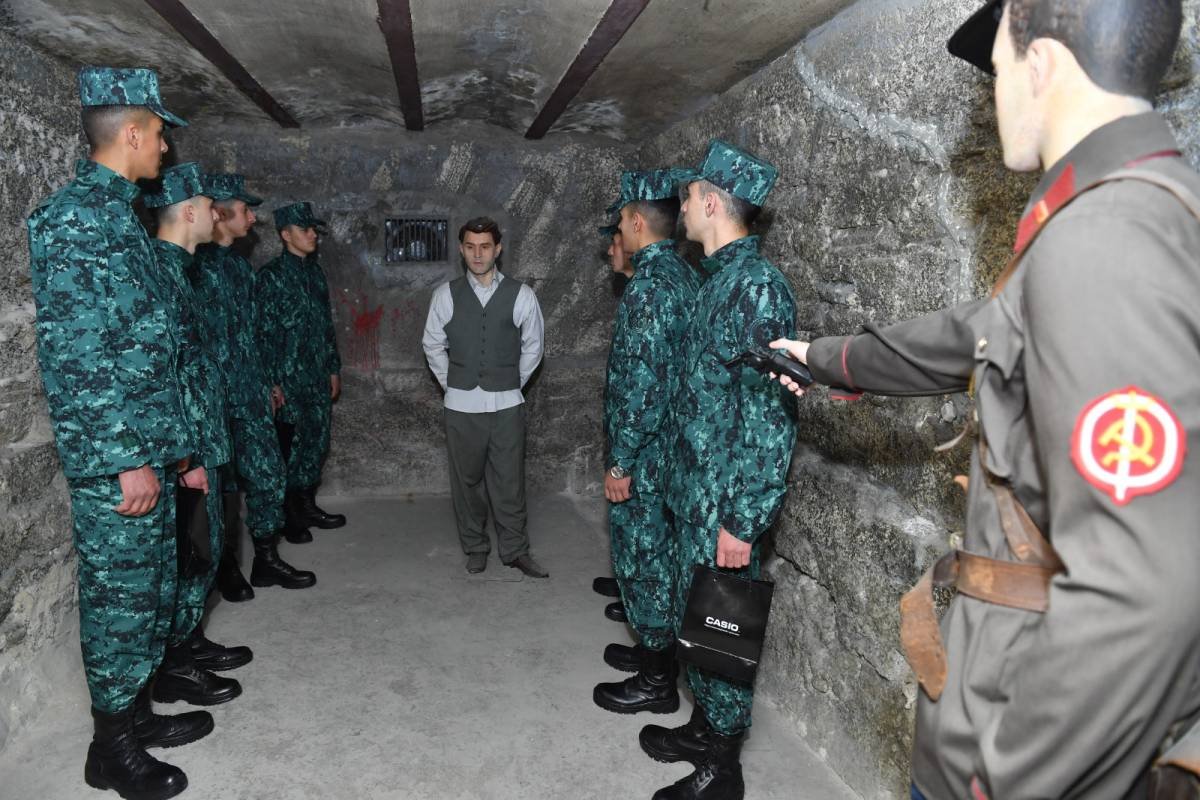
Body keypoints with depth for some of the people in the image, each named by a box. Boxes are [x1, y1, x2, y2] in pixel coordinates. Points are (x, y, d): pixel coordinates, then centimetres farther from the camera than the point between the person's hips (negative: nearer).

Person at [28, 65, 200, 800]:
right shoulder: (72, 220, -15)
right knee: (118, 600, 4)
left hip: (148, 452, 9)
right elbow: (76, 358, -21)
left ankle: (137, 712, 35)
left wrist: (176, 445, 19)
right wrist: (128, 460, -19)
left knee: (152, 592, 18)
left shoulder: (121, 217, 14)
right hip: (113, 463, -9)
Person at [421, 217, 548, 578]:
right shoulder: (445, 295, -2)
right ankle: (475, 548, 27)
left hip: (507, 404, -1)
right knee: (467, 479, 11)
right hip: (462, 405, 1)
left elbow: (532, 347, 7)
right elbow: (433, 346, 10)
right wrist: (451, 384, 9)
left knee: (509, 480, 5)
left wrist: (513, 384, 9)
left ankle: (515, 549, 20)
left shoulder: (521, 295, -4)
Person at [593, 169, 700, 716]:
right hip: (669, 446, 10)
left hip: (645, 452, -10)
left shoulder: (650, 284, -22)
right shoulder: (683, 274, 9)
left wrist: (620, 462, -20)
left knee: (643, 557, 3)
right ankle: (656, 647, 39)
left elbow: (644, 382, -25)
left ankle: (657, 681, 19)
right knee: (658, 553, 21)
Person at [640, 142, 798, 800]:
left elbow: (770, 413, -23)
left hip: (724, 505, -9)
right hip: (694, 494, 9)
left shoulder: (757, 284, -19)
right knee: (695, 617, 21)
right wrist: (692, 491, 18)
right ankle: (704, 727, 41)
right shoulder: (720, 278, 10)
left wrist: (742, 520, -22)